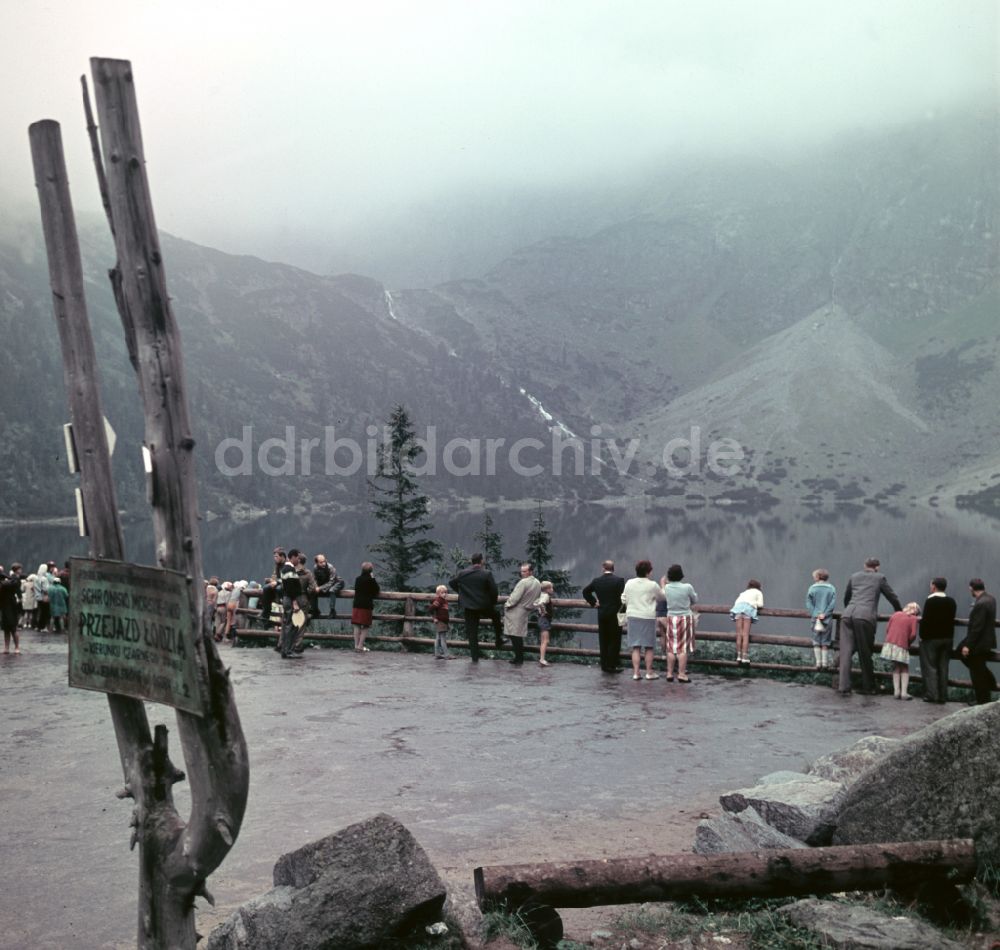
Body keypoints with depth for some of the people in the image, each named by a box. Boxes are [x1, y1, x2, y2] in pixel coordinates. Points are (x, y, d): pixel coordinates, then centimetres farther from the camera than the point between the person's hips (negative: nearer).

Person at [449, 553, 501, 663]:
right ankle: (499, 638, 29)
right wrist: (493, 602, 5)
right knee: (496, 616, 29)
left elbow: (451, 583, 9)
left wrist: (461, 593, 19)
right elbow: (494, 591, -12)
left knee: (472, 632, 7)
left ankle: (474, 657, 8)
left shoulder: (462, 573, -3)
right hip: (485, 606, -2)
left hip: (469, 607, 2)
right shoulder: (487, 573, -11)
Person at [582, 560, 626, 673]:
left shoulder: (597, 580, 2)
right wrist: (622, 609, -3)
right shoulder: (619, 580, -11)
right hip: (614, 614, -4)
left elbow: (585, 591, 8)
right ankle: (612, 665, 2)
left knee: (603, 640, 11)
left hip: (601, 614, 4)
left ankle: (604, 665, 14)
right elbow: (623, 596, -16)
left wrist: (593, 602, 13)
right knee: (614, 641, 4)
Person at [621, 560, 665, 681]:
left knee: (635, 647, 7)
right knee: (649, 647, 8)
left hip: (632, 616, 3)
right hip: (648, 617, -3)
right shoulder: (652, 585, -9)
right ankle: (649, 672, 12)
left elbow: (624, 599, 7)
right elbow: (661, 597, 7)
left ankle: (636, 672, 4)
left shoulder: (629, 583, 1)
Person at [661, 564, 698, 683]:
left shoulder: (667, 588, -6)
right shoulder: (687, 587, -14)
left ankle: (669, 673, 12)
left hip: (670, 618, 3)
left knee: (671, 648, 10)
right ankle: (681, 674, 0)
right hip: (685, 618, -3)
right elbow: (695, 600, 1)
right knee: (683, 648, 1)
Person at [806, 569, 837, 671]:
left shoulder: (812, 588, -1)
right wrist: (825, 614, -8)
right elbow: (832, 604, -7)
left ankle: (818, 662, 4)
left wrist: (815, 615, -5)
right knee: (825, 642, 8)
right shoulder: (831, 589, 1)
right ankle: (825, 662, 6)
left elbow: (808, 604, -4)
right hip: (827, 619, 0)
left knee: (816, 641, 7)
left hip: (815, 618, 0)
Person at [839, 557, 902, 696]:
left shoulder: (854, 577, 24)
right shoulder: (879, 577, 14)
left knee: (846, 652, 0)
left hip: (847, 615, 3)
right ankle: (868, 687, 14)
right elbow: (892, 597, 22)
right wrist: (900, 612, 39)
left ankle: (844, 687, -7)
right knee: (865, 653, 5)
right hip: (865, 617, -3)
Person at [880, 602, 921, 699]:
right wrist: (909, 643, 11)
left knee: (896, 668, 14)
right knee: (905, 669, 9)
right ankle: (904, 692, -3)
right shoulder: (913, 619, 2)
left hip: (890, 643, 4)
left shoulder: (896, 614, 15)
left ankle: (896, 691, 3)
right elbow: (913, 635, -7)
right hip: (902, 647, -4)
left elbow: (887, 627, 13)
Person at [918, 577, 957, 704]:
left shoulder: (930, 601, -15)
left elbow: (925, 621, -17)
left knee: (930, 666, 0)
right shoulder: (951, 602, 5)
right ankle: (943, 695, 9)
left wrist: (922, 636, -7)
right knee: (943, 667, 9)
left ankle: (931, 694, -5)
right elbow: (951, 620, 8)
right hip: (947, 638, 6)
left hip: (931, 638, -6)